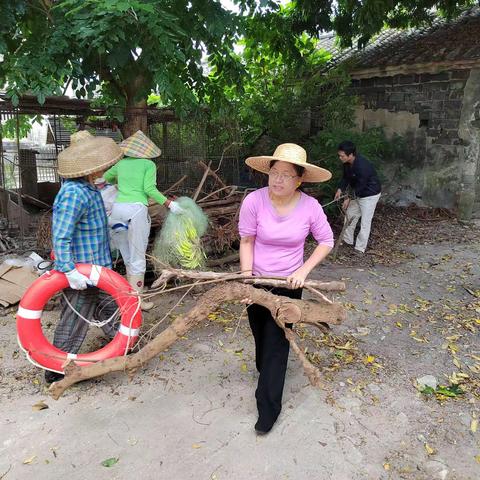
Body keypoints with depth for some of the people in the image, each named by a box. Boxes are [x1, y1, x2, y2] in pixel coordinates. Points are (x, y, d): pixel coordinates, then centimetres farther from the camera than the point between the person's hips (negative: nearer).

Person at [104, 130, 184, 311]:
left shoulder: (121, 164, 18)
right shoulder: (148, 164, 6)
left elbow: (105, 178, 35)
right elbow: (149, 189, -6)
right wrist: (169, 204, -1)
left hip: (117, 208, 5)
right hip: (136, 209, -5)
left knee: (128, 256, 16)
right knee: (138, 258, 2)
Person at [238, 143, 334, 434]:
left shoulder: (310, 206, -16)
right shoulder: (254, 201, -19)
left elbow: (326, 241, -4)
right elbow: (247, 241, -9)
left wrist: (304, 270, -13)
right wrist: (246, 276, -15)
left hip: (289, 283, -1)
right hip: (257, 280, 1)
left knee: (277, 342, 1)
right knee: (261, 334, 20)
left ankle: (269, 407, 16)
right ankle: (266, 372, 52)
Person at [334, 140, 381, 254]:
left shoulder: (362, 166, -33)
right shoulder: (347, 163, -8)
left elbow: (360, 186, -26)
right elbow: (346, 177, 4)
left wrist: (349, 199, -19)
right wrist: (340, 189, -13)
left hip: (370, 194, -9)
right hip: (358, 193, 9)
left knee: (365, 222, -3)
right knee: (350, 215, 15)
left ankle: (360, 248, 5)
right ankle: (347, 240, 29)